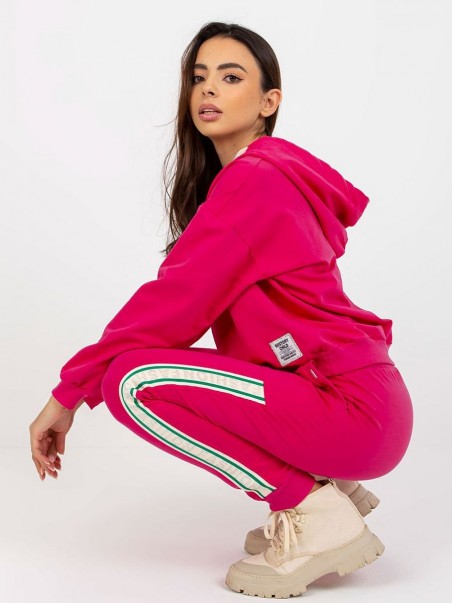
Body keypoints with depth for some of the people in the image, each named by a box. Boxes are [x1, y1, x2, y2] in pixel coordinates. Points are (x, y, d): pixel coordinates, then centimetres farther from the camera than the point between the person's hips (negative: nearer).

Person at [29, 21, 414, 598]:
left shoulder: (255, 179, -12)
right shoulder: (268, 176, 17)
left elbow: (174, 303, -16)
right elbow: (190, 307, 17)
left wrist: (68, 394, -9)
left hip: (354, 409, -9)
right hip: (365, 403, 9)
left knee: (134, 381, -17)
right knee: (153, 361, 21)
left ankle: (315, 512, -9)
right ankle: (328, 485, 14)